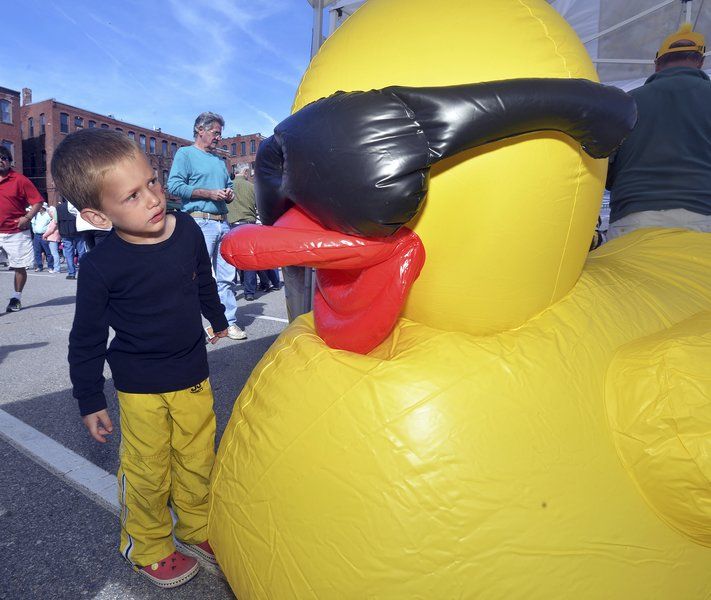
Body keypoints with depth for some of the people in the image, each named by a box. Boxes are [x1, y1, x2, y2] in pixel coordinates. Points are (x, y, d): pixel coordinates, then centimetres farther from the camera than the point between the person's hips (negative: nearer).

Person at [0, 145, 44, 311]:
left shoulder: (19, 180, -5)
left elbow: (37, 201, -6)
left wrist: (27, 218, -16)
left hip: (16, 232, -3)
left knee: (20, 267, 5)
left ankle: (16, 298, 21)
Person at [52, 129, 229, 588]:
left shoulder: (188, 231, -10)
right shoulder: (101, 266, -20)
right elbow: (87, 338, -8)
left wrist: (217, 319, 25)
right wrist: (90, 401, -2)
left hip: (194, 374, 4)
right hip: (141, 387, -3)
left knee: (198, 462, 19)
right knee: (147, 473, 13)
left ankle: (197, 528, 44)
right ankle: (148, 547, 40)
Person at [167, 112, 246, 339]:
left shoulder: (219, 160, 24)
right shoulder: (186, 153, 3)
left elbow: (228, 186, 30)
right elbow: (174, 186, -10)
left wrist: (229, 194, 6)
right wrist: (209, 194, -12)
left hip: (223, 222, 7)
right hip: (200, 222, -7)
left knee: (227, 277, 5)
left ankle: (229, 322, 11)